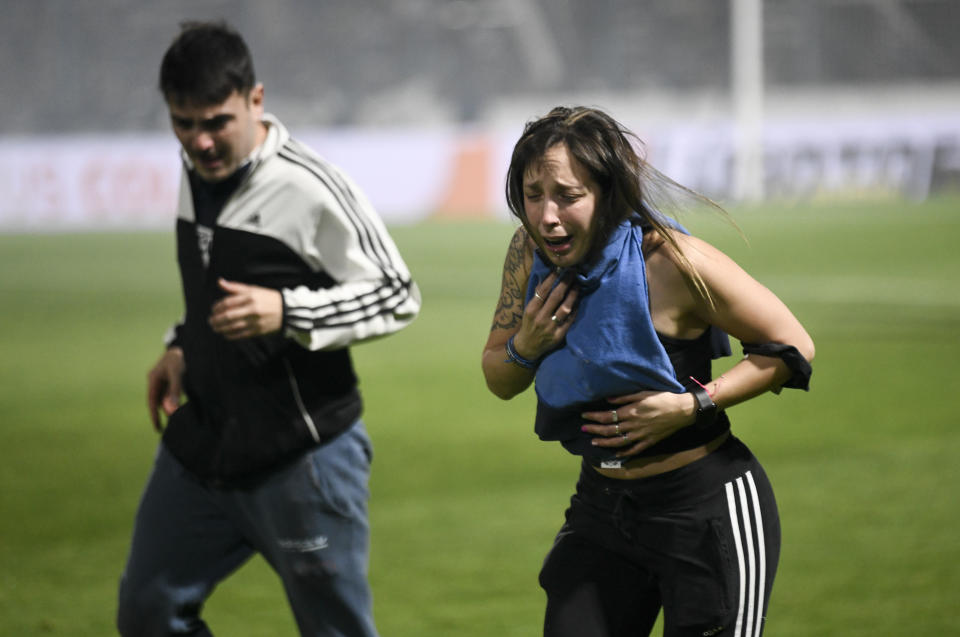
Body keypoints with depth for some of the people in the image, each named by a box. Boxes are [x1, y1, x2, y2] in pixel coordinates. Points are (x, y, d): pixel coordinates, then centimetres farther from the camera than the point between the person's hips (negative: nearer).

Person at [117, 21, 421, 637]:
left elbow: (398, 296, -12)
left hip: (304, 457, -7)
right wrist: (182, 348, 7)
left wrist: (287, 313, -25)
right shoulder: (198, 175, 6)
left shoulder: (311, 189, -17)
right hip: (200, 447, 7)